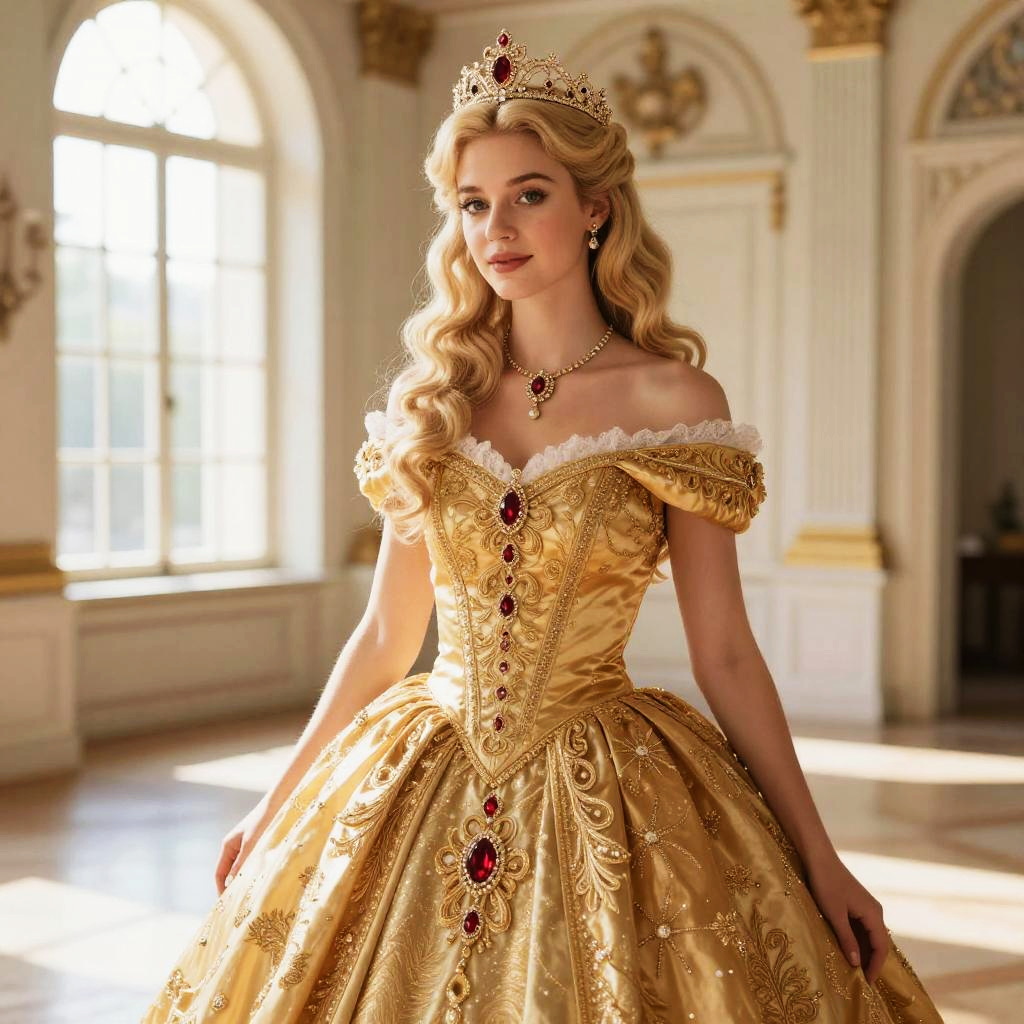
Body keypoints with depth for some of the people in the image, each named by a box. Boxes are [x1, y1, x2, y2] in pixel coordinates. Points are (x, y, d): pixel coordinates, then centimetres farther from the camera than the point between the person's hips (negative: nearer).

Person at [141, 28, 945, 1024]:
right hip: (424, 787, 3)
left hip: (604, 795, -3)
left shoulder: (673, 401, -6)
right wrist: (280, 801, 12)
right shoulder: (430, 400, 3)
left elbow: (724, 654, -4)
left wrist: (819, 859, -6)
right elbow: (383, 636, 9)